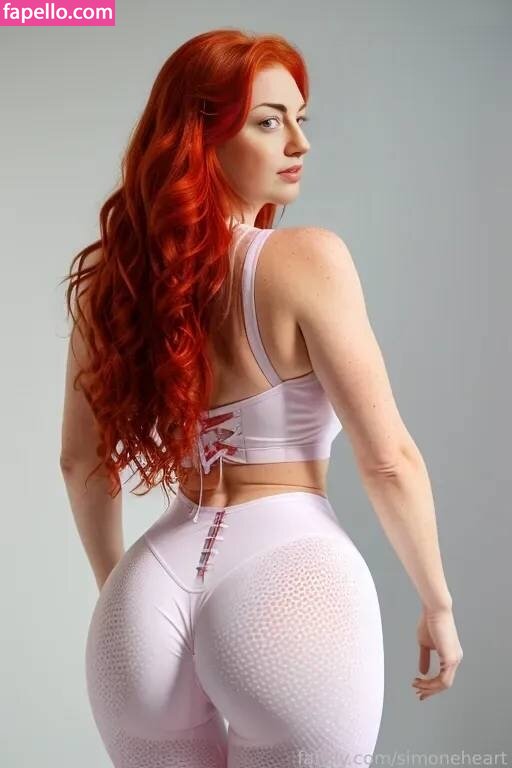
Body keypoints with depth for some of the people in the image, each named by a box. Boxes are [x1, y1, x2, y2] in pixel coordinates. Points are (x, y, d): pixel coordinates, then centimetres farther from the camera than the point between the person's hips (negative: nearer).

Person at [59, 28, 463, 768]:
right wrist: (438, 604, 5)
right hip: (291, 579, -5)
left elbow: (82, 461, 15)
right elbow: (389, 460, -9)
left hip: (151, 589, 5)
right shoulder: (308, 258, -10)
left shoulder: (115, 275, 7)